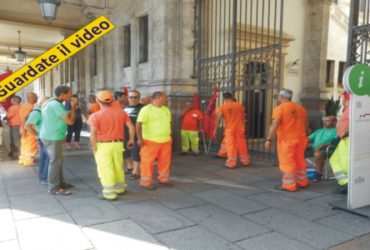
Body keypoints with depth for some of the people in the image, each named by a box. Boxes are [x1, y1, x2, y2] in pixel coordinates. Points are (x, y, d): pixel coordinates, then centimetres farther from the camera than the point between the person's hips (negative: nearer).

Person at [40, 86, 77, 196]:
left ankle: (60, 183, 28)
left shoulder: (51, 102, 12)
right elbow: (70, 121, -20)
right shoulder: (56, 104, -20)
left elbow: (65, 117, 18)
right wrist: (73, 106, -10)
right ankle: (53, 188, 5)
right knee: (55, 162, -3)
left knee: (58, 161, 17)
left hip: (50, 136, 10)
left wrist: (72, 108, 9)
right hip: (53, 138, -10)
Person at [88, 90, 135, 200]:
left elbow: (93, 135, -12)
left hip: (103, 145, -4)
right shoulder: (121, 112, 4)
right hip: (118, 144, 5)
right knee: (118, 166, 19)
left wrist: (94, 149, -4)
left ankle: (109, 193, 9)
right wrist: (131, 139, 14)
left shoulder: (96, 115, -8)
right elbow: (131, 127, 3)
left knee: (105, 169, 5)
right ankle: (120, 188, 33)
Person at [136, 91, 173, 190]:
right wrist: (140, 138, -20)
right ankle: (146, 182, 11)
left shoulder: (166, 109, 12)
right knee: (148, 162, 0)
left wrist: (169, 136, 18)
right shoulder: (146, 109, -11)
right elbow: (139, 124, -16)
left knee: (165, 161, 12)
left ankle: (164, 179, 27)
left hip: (166, 141, 7)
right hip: (151, 141, -7)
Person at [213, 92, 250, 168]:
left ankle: (231, 163, 2)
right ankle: (246, 161, 25)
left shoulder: (222, 107, -4)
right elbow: (242, 118, 14)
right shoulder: (239, 105, 5)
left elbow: (218, 119, -7)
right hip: (240, 129, 3)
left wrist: (215, 130, -2)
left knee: (231, 147, 1)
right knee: (242, 145, 13)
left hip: (229, 130, -3)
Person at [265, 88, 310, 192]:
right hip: (300, 139, 7)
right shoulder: (301, 108, 11)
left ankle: (289, 185, 5)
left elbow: (274, 125, -20)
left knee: (287, 162, 1)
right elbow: (306, 125, 17)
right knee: (299, 160, 18)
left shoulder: (279, 108, -11)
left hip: (286, 140, -7)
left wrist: (269, 139, -19)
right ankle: (302, 182, 30)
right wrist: (305, 136, 29)